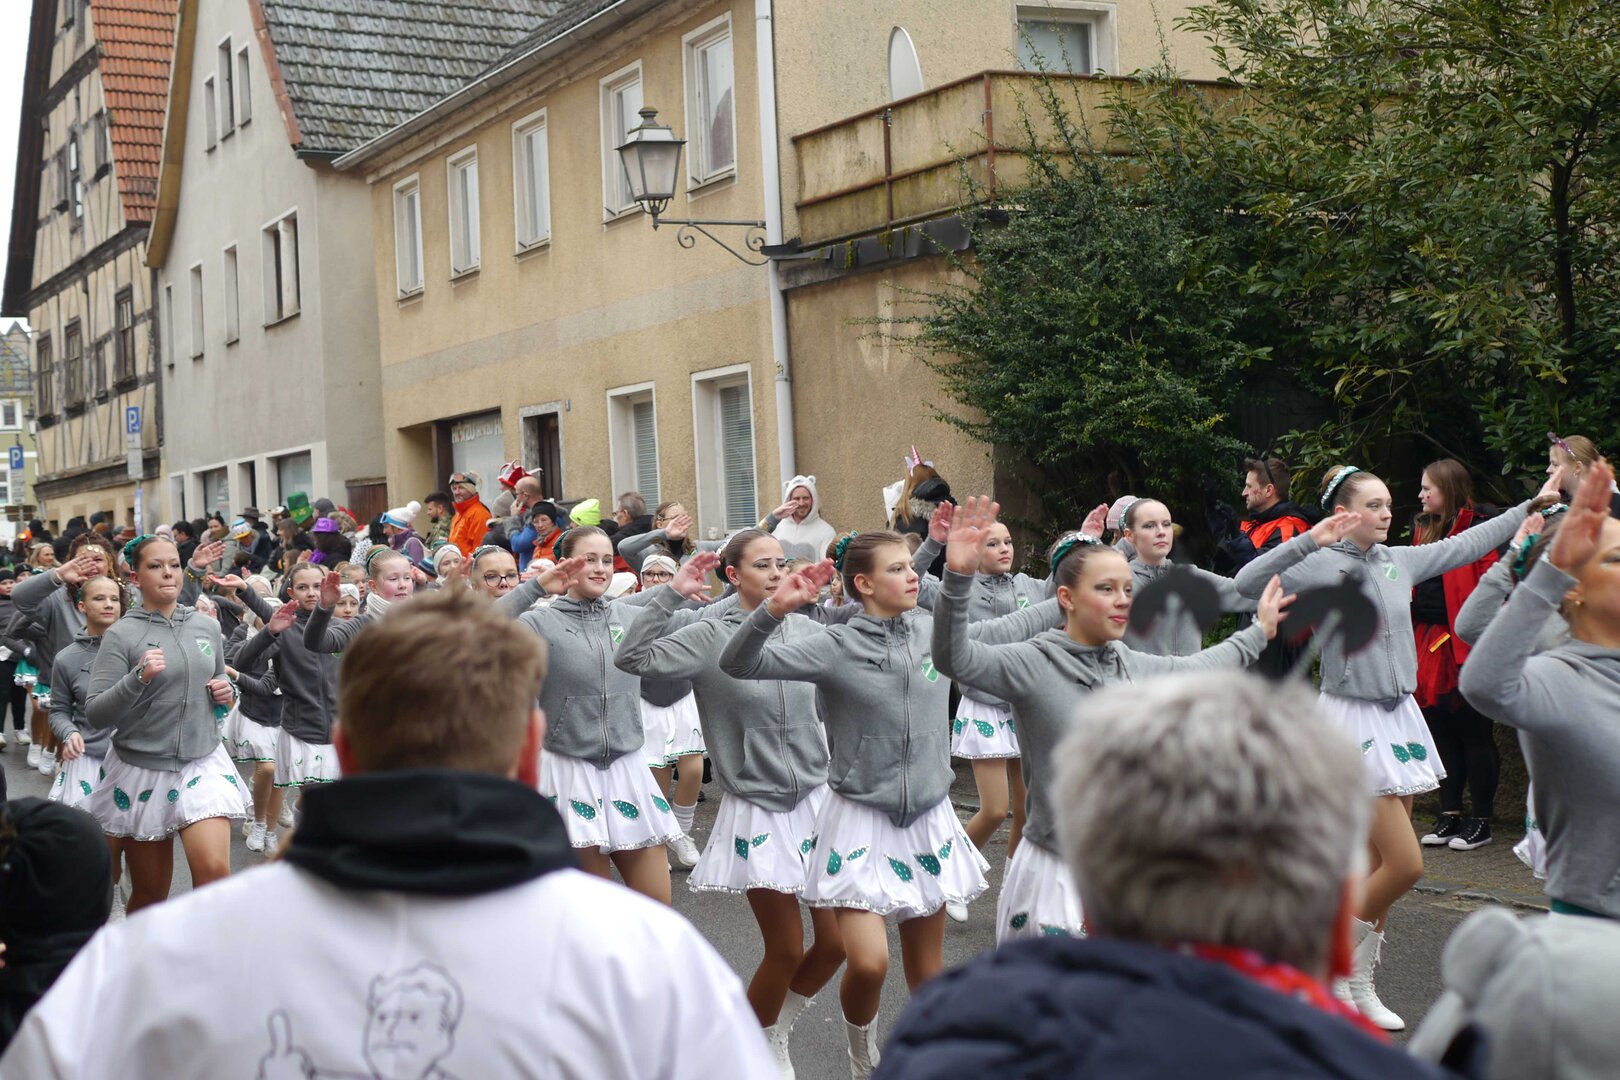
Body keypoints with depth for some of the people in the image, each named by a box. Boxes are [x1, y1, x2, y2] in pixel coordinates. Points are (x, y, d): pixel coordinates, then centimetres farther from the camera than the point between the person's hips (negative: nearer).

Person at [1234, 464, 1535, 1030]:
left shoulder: (1399, 561, 9)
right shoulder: (1322, 566, -11)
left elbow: (1466, 544, 20)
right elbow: (1247, 583, -25)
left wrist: (1531, 506, 23)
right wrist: (1309, 540, -32)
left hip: (1400, 716, 7)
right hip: (1353, 718, -7)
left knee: (1378, 862, 10)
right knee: (1405, 863, -12)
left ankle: (1360, 986, 21)